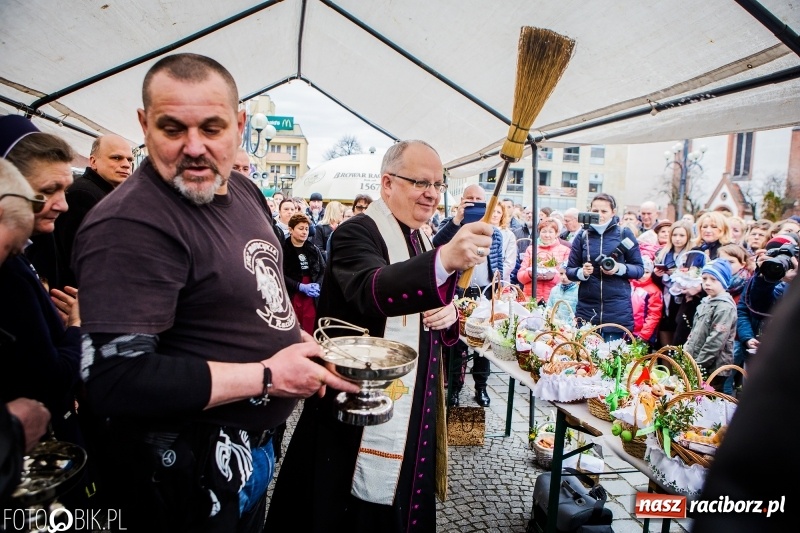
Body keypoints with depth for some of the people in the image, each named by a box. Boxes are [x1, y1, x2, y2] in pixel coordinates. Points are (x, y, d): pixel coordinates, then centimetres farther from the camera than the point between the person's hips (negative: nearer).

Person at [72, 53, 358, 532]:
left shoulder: (244, 191, 1)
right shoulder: (130, 226, -26)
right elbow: (117, 380, -31)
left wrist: (301, 342, 1)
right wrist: (267, 377, -25)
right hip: (191, 472, -8)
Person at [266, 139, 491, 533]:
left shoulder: (423, 241, 11)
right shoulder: (357, 233, -15)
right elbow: (372, 290, -36)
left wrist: (449, 314, -6)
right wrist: (444, 260, -52)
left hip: (413, 413, 8)